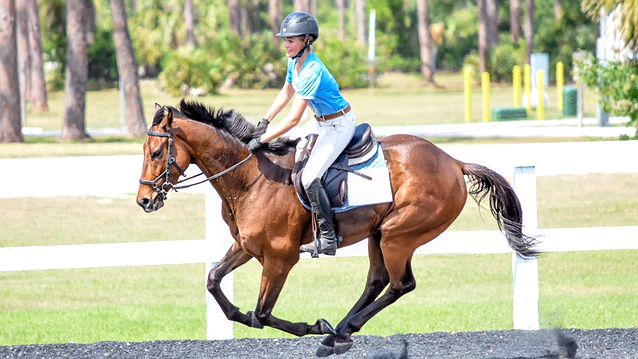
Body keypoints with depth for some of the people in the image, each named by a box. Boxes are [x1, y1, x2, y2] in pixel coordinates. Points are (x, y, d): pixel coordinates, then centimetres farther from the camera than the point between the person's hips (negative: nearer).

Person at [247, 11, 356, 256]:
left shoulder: (312, 71, -29)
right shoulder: (295, 61, -1)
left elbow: (293, 119, -30)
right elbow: (287, 93, 19)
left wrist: (262, 140, -26)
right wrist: (265, 121, 13)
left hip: (339, 125, -10)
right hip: (322, 124, 10)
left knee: (310, 178, -19)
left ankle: (328, 239, -12)